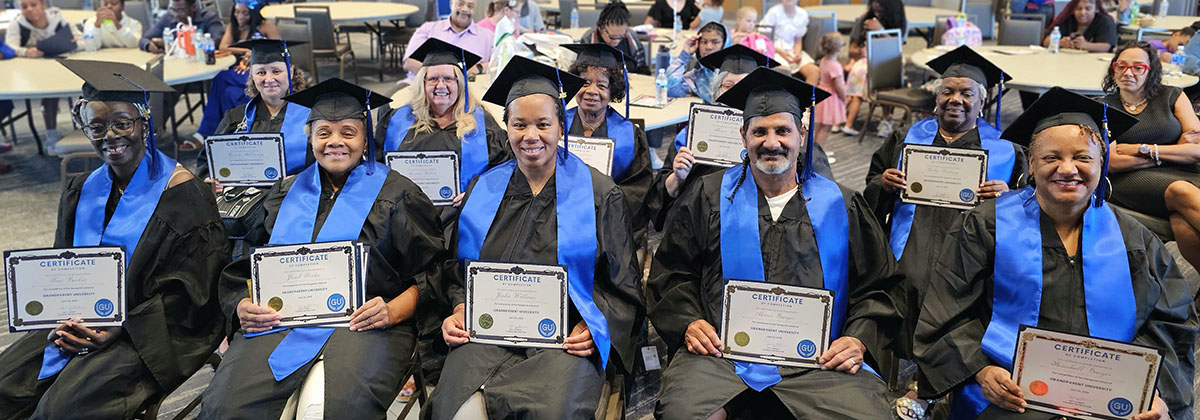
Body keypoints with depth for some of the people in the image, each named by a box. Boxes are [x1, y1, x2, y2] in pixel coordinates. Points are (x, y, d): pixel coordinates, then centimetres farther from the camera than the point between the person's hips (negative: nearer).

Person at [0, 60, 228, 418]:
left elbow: (190, 287, -12)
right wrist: (64, 320, -6)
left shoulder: (183, 193, -10)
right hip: (82, 322, 6)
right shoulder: (80, 193, 10)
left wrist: (121, 327, -18)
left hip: (151, 332, -6)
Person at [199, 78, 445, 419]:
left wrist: (393, 311, -14)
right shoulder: (285, 195, 20)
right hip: (280, 322, 3)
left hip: (363, 324, -3)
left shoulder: (395, 195, 8)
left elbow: (431, 270, 4)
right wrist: (241, 306, -1)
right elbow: (242, 267, 20)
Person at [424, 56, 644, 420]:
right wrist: (459, 311, 0)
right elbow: (457, 270, 19)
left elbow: (624, 286, 7)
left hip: (567, 338, -1)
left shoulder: (600, 194, 6)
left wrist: (593, 327, -10)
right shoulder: (483, 191, 14)